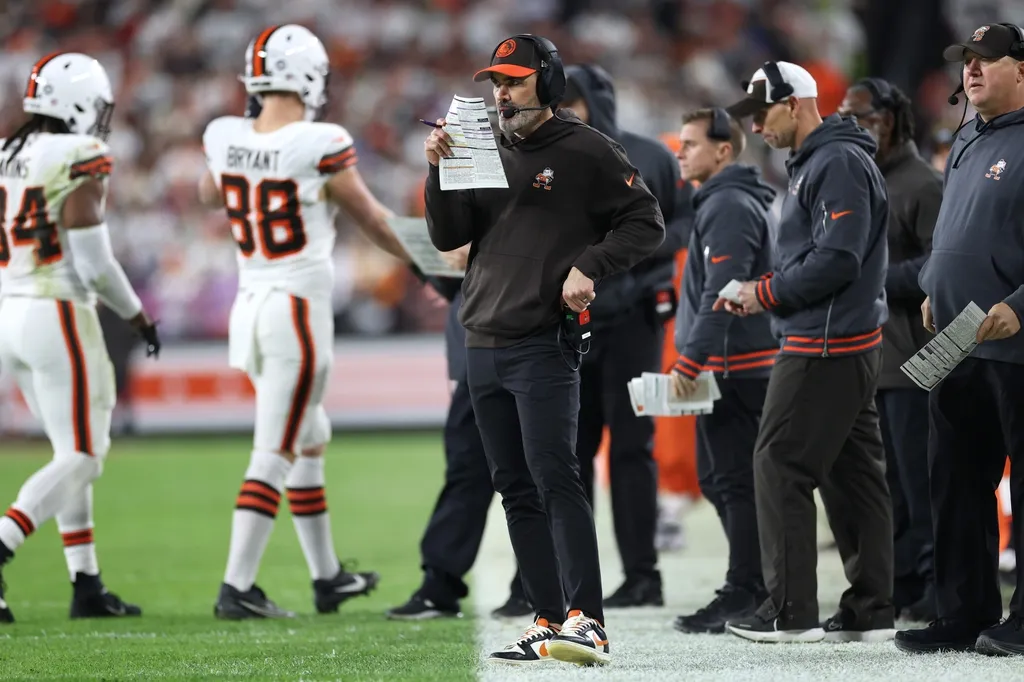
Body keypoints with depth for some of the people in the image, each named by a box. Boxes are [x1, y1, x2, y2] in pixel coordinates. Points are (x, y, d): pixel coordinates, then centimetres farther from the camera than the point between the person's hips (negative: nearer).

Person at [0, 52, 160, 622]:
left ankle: (87, 585, 19)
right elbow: (94, 263, -15)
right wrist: (140, 317, -1)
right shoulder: (81, 162, -12)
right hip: (59, 318, -8)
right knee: (81, 459, -1)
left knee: (74, 450, 18)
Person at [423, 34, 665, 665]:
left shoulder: (586, 151, -2)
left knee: (554, 478, -18)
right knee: (517, 491, 7)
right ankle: (550, 623, 9)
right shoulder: (488, 152, 17)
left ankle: (588, 623, -24)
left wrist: (589, 266, -16)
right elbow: (448, 236, 11)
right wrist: (441, 170, -3)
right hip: (483, 346, 7)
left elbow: (646, 223, -3)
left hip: (545, 345, -7)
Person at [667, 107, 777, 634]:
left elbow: (721, 293, -22)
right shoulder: (727, 201, 19)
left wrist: (690, 363, -24)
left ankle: (744, 595, -8)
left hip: (735, 367, -11)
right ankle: (760, 586, 17)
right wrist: (693, 363, 21)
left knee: (734, 481, -9)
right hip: (737, 367, 11)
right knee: (720, 479, 14)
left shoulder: (729, 206, -13)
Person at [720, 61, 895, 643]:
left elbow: (837, 259, -22)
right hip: (852, 348, 11)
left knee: (781, 465, -7)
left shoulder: (839, 163, -14)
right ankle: (871, 611, 13)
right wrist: (765, 291, 9)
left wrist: (766, 294, -12)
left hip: (823, 350, -11)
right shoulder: (815, 162, 18)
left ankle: (791, 611, -5)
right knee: (852, 473, 10)